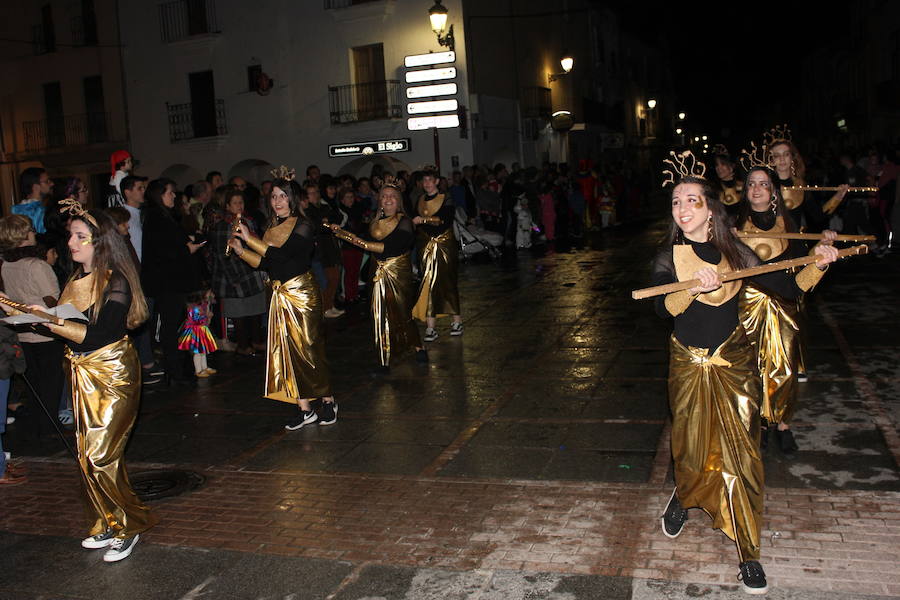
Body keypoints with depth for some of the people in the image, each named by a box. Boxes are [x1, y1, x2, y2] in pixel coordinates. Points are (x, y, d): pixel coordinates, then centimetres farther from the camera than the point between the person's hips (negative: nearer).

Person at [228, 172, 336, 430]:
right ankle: (305, 410, 12)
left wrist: (249, 239, -20)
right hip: (280, 295, 7)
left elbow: (282, 254, -21)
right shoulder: (272, 228, 13)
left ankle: (328, 401, 14)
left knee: (308, 350, -3)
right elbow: (264, 264, 11)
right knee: (286, 352, 5)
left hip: (302, 293, -7)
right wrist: (241, 251, -1)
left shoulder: (303, 225, -9)